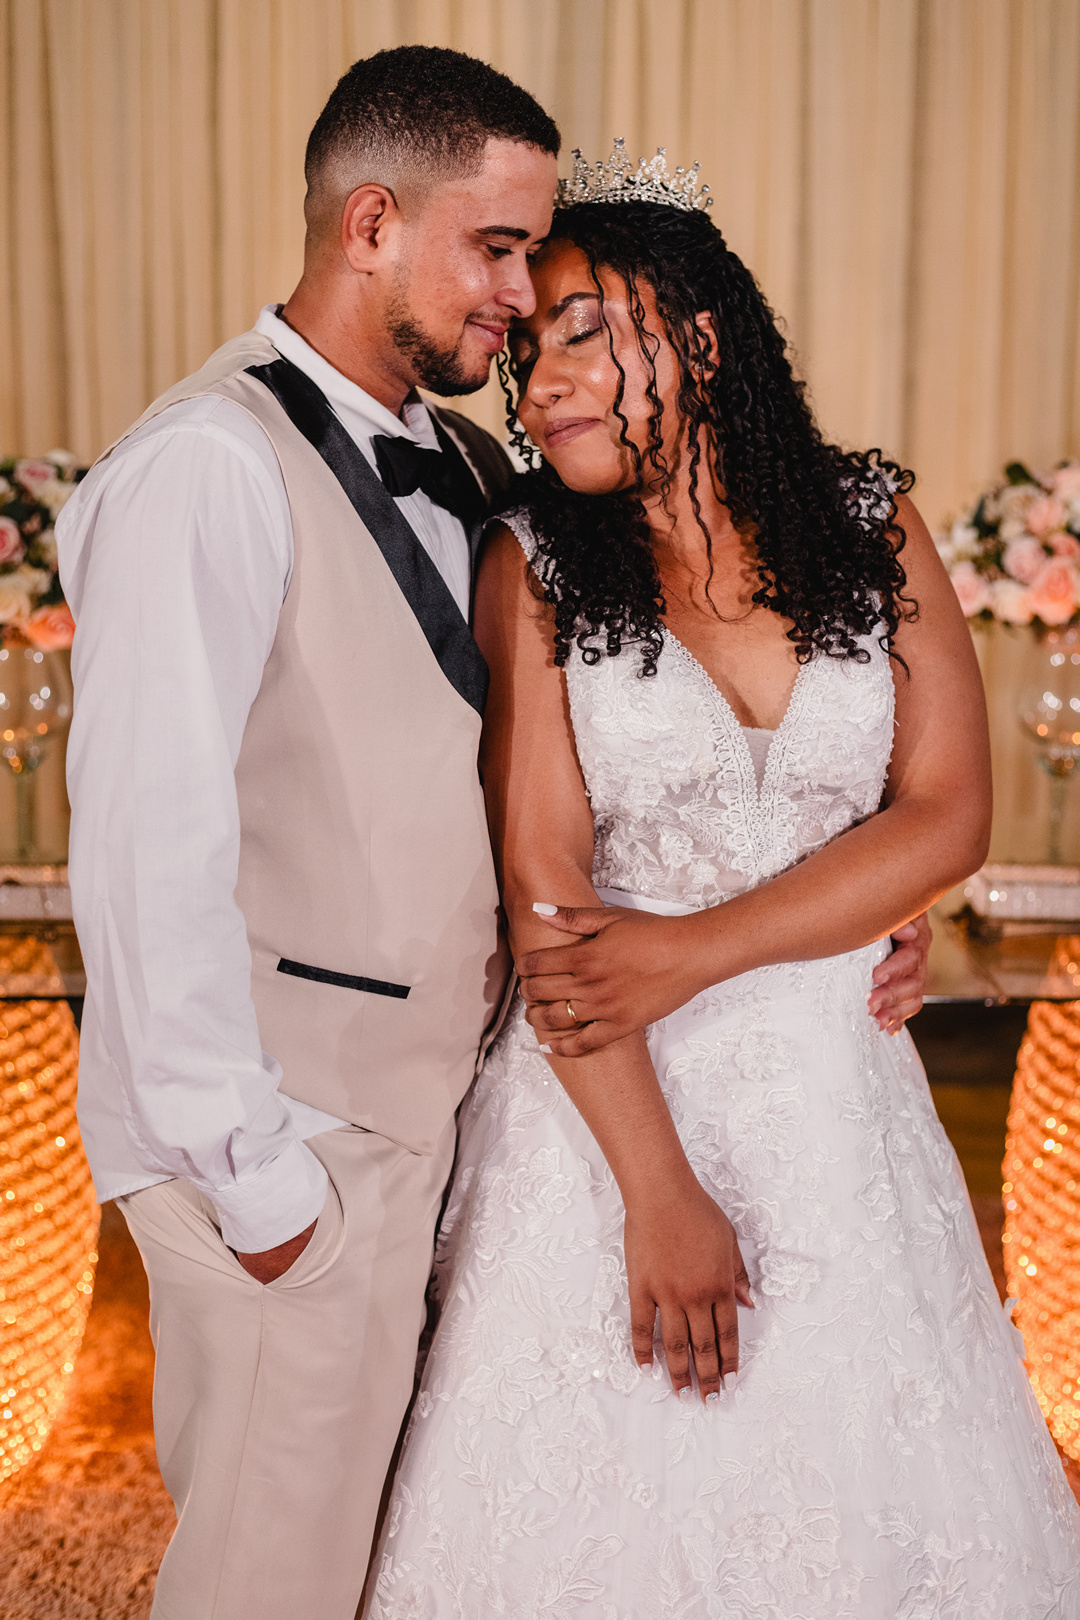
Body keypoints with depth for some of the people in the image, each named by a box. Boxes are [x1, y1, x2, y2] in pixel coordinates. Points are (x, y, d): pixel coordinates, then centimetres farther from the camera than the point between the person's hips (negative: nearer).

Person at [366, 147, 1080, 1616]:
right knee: (607, 1493, 10)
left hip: (838, 1093, 2)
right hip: (611, 1104, -1)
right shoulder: (534, 567, -6)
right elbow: (544, 892, -11)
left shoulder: (871, 525, 1)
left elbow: (948, 815, -4)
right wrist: (661, 1190, -14)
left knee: (854, 1469, 13)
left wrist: (696, 950, -14)